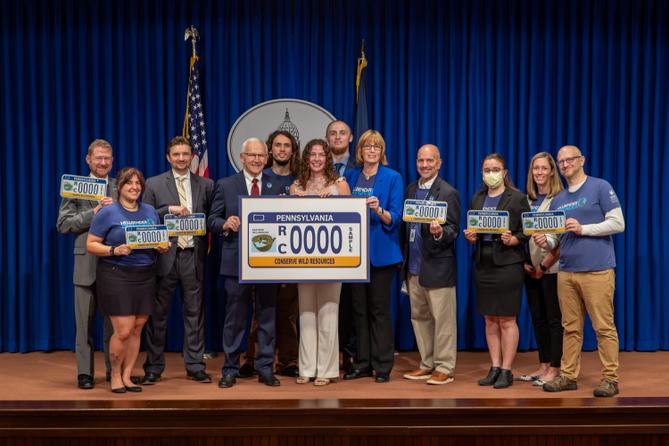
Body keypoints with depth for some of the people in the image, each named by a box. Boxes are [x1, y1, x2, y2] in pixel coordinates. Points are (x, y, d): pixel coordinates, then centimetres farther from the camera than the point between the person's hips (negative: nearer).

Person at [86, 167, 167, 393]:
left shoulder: (150, 211, 11)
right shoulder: (108, 212, -3)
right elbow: (91, 244, -4)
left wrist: (163, 247, -4)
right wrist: (114, 250, -20)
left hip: (145, 276, 5)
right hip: (116, 275, -5)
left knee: (137, 329, 6)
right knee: (123, 330, -7)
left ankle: (126, 376, 20)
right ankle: (115, 376, 15)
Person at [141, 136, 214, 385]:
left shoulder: (206, 185, 9)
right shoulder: (154, 184, 4)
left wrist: (206, 246, -8)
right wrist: (169, 209, -14)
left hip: (193, 255, 1)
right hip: (164, 255, -1)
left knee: (194, 313, 6)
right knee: (157, 314, 5)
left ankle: (195, 366, 15)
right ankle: (153, 368, 15)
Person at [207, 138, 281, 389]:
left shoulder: (276, 188, 9)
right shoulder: (225, 185, 4)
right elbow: (212, 219, 2)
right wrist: (225, 224, -19)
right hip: (236, 261, -2)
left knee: (267, 317, 8)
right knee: (234, 319, 6)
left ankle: (265, 369, 18)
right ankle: (230, 370, 16)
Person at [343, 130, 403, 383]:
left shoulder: (393, 178, -2)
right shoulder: (350, 176, 10)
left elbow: (395, 218, -7)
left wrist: (378, 210, -25)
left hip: (381, 251, -4)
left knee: (379, 308, 0)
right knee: (359, 307, 9)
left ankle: (382, 366, 9)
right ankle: (362, 363, 18)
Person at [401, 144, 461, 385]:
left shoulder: (448, 193, -8)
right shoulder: (410, 189, 12)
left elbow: (453, 230, -10)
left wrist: (439, 232, -31)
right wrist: (405, 260, 11)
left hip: (437, 267, -7)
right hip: (413, 267, 7)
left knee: (442, 319, 1)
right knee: (419, 317, 14)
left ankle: (445, 368, 11)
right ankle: (428, 364, 26)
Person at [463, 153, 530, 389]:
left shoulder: (517, 198, -3)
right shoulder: (477, 199, 12)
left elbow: (527, 232, -5)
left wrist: (512, 240, -23)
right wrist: (470, 237, -5)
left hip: (507, 263, -5)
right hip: (483, 263, 5)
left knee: (507, 320, 0)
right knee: (490, 319, 9)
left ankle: (506, 370, 8)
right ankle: (495, 367, 18)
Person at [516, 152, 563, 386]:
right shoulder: (527, 200, 11)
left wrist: (544, 265, -12)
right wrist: (524, 262, 0)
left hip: (551, 269, -6)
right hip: (530, 269, 6)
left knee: (554, 319, 1)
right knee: (537, 318, 11)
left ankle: (554, 369, 8)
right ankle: (543, 366, 20)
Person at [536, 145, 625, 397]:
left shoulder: (600, 187, 1)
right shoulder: (558, 200, 18)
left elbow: (618, 224, -5)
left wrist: (582, 228, -13)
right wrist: (545, 242, -3)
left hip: (597, 271, -5)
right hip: (566, 272, 5)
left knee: (604, 327, -3)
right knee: (571, 328, 8)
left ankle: (610, 378, 5)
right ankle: (568, 375, 14)